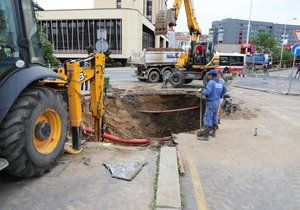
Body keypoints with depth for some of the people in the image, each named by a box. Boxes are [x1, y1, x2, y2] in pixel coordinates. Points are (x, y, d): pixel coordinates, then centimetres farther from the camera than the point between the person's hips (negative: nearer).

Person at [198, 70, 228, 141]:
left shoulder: (211, 82, -18)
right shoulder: (220, 82, 7)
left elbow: (207, 92, -27)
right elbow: (225, 90, 20)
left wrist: (203, 91, -7)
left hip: (211, 102, -8)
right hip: (217, 101, 8)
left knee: (208, 119, -5)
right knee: (214, 117, 19)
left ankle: (205, 136, -2)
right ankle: (213, 132, 31)